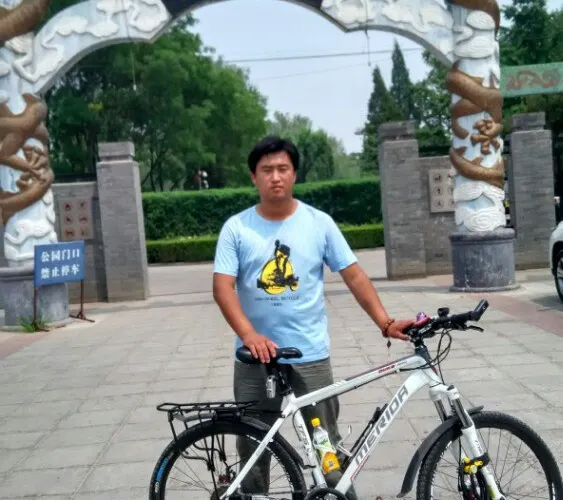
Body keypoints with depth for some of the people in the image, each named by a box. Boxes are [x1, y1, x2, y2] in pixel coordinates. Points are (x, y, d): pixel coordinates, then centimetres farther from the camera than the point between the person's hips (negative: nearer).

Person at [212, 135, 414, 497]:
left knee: (328, 442, 7)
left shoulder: (319, 223, 0)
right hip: (256, 354, 1)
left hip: (310, 353, 0)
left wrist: (385, 323, -13)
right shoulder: (236, 228, -1)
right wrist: (249, 335, -24)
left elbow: (354, 276, -1)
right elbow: (223, 286, -9)